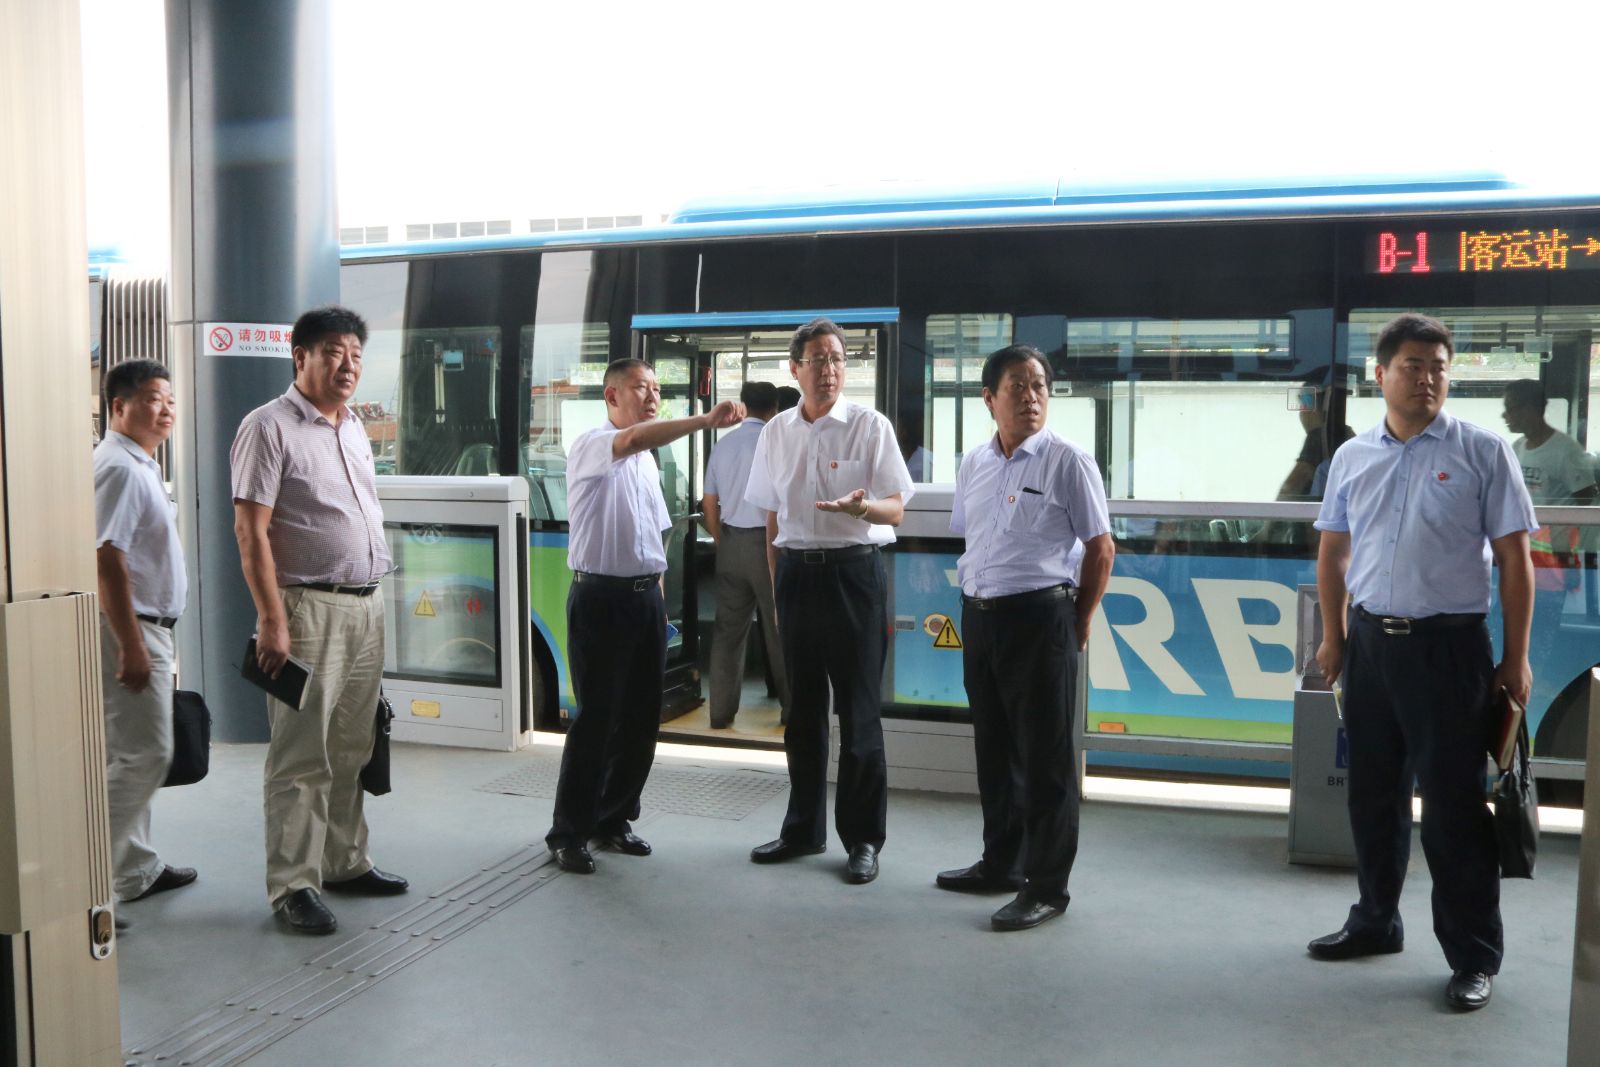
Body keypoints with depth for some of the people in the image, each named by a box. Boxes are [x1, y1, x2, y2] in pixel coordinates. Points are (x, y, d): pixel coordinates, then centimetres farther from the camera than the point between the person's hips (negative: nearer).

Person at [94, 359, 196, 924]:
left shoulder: (141, 466, 16)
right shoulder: (120, 469, -16)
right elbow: (107, 561, -23)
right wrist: (131, 646, -24)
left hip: (146, 628, 11)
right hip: (130, 628, -11)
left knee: (133, 754, 16)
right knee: (143, 756, -9)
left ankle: (136, 869, 27)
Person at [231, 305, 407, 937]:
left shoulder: (354, 429, 16)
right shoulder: (270, 427, -8)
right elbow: (250, 531, -14)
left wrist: (375, 603, 17)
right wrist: (272, 621, -19)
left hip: (366, 606, 8)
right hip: (309, 607, -8)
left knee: (351, 750, 14)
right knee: (302, 758, -3)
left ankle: (344, 863, 25)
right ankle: (292, 886, 5)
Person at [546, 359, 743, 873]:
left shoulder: (647, 461, 17)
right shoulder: (591, 445, -9)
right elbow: (635, 438, -32)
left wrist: (656, 594, 17)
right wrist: (706, 420, -41)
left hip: (646, 598, 8)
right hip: (601, 596, -7)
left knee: (641, 718, 10)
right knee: (596, 719, -4)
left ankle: (613, 818, 24)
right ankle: (568, 832, 8)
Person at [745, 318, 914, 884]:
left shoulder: (870, 426, -4)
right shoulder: (776, 433, 8)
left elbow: (896, 510, -7)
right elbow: (773, 520, 14)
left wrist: (861, 506, -29)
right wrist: (777, 589, 12)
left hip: (854, 571, -4)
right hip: (796, 572, 4)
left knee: (858, 711, 1)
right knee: (802, 709, 13)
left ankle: (863, 839, 13)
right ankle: (804, 828, 27)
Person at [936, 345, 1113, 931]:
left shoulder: (1067, 461, -7)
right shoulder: (972, 465, 10)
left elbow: (1101, 548, -5)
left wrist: (1079, 623, -4)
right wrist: (976, 603, 13)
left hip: (1039, 618, -6)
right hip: (978, 617, 6)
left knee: (1045, 756, 1)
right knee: (994, 748, 16)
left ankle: (1047, 886, 11)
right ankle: (1000, 863, 31)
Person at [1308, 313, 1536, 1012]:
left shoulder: (1483, 452, -5)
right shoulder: (1352, 457, 7)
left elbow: (1513, 557, -4)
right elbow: (1333, 552, 14)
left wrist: (1515, 657, -6)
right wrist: (1332, 636, 9)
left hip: (1448, 646, -4)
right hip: (1370, 642, 4)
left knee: (1452, 803, 0)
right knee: (1373, 794, 15)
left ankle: (1474, 956, 13)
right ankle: (1375, 921, 31)